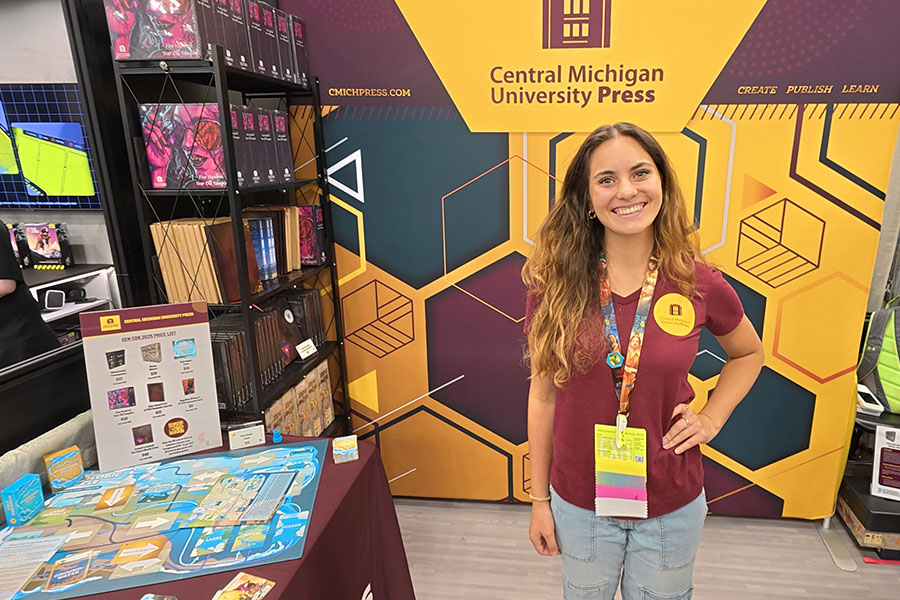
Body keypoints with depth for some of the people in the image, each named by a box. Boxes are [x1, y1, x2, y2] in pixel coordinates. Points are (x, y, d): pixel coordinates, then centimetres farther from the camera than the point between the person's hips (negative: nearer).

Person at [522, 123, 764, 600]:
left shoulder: (699, 283, -12)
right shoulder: (555, 284, -14)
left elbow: (748, 353, 9)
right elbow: (543, 394, -6)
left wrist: (711, 418, -6)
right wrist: (539, 499, 0)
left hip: (672, 505, 1)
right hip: (579, 501, 0)